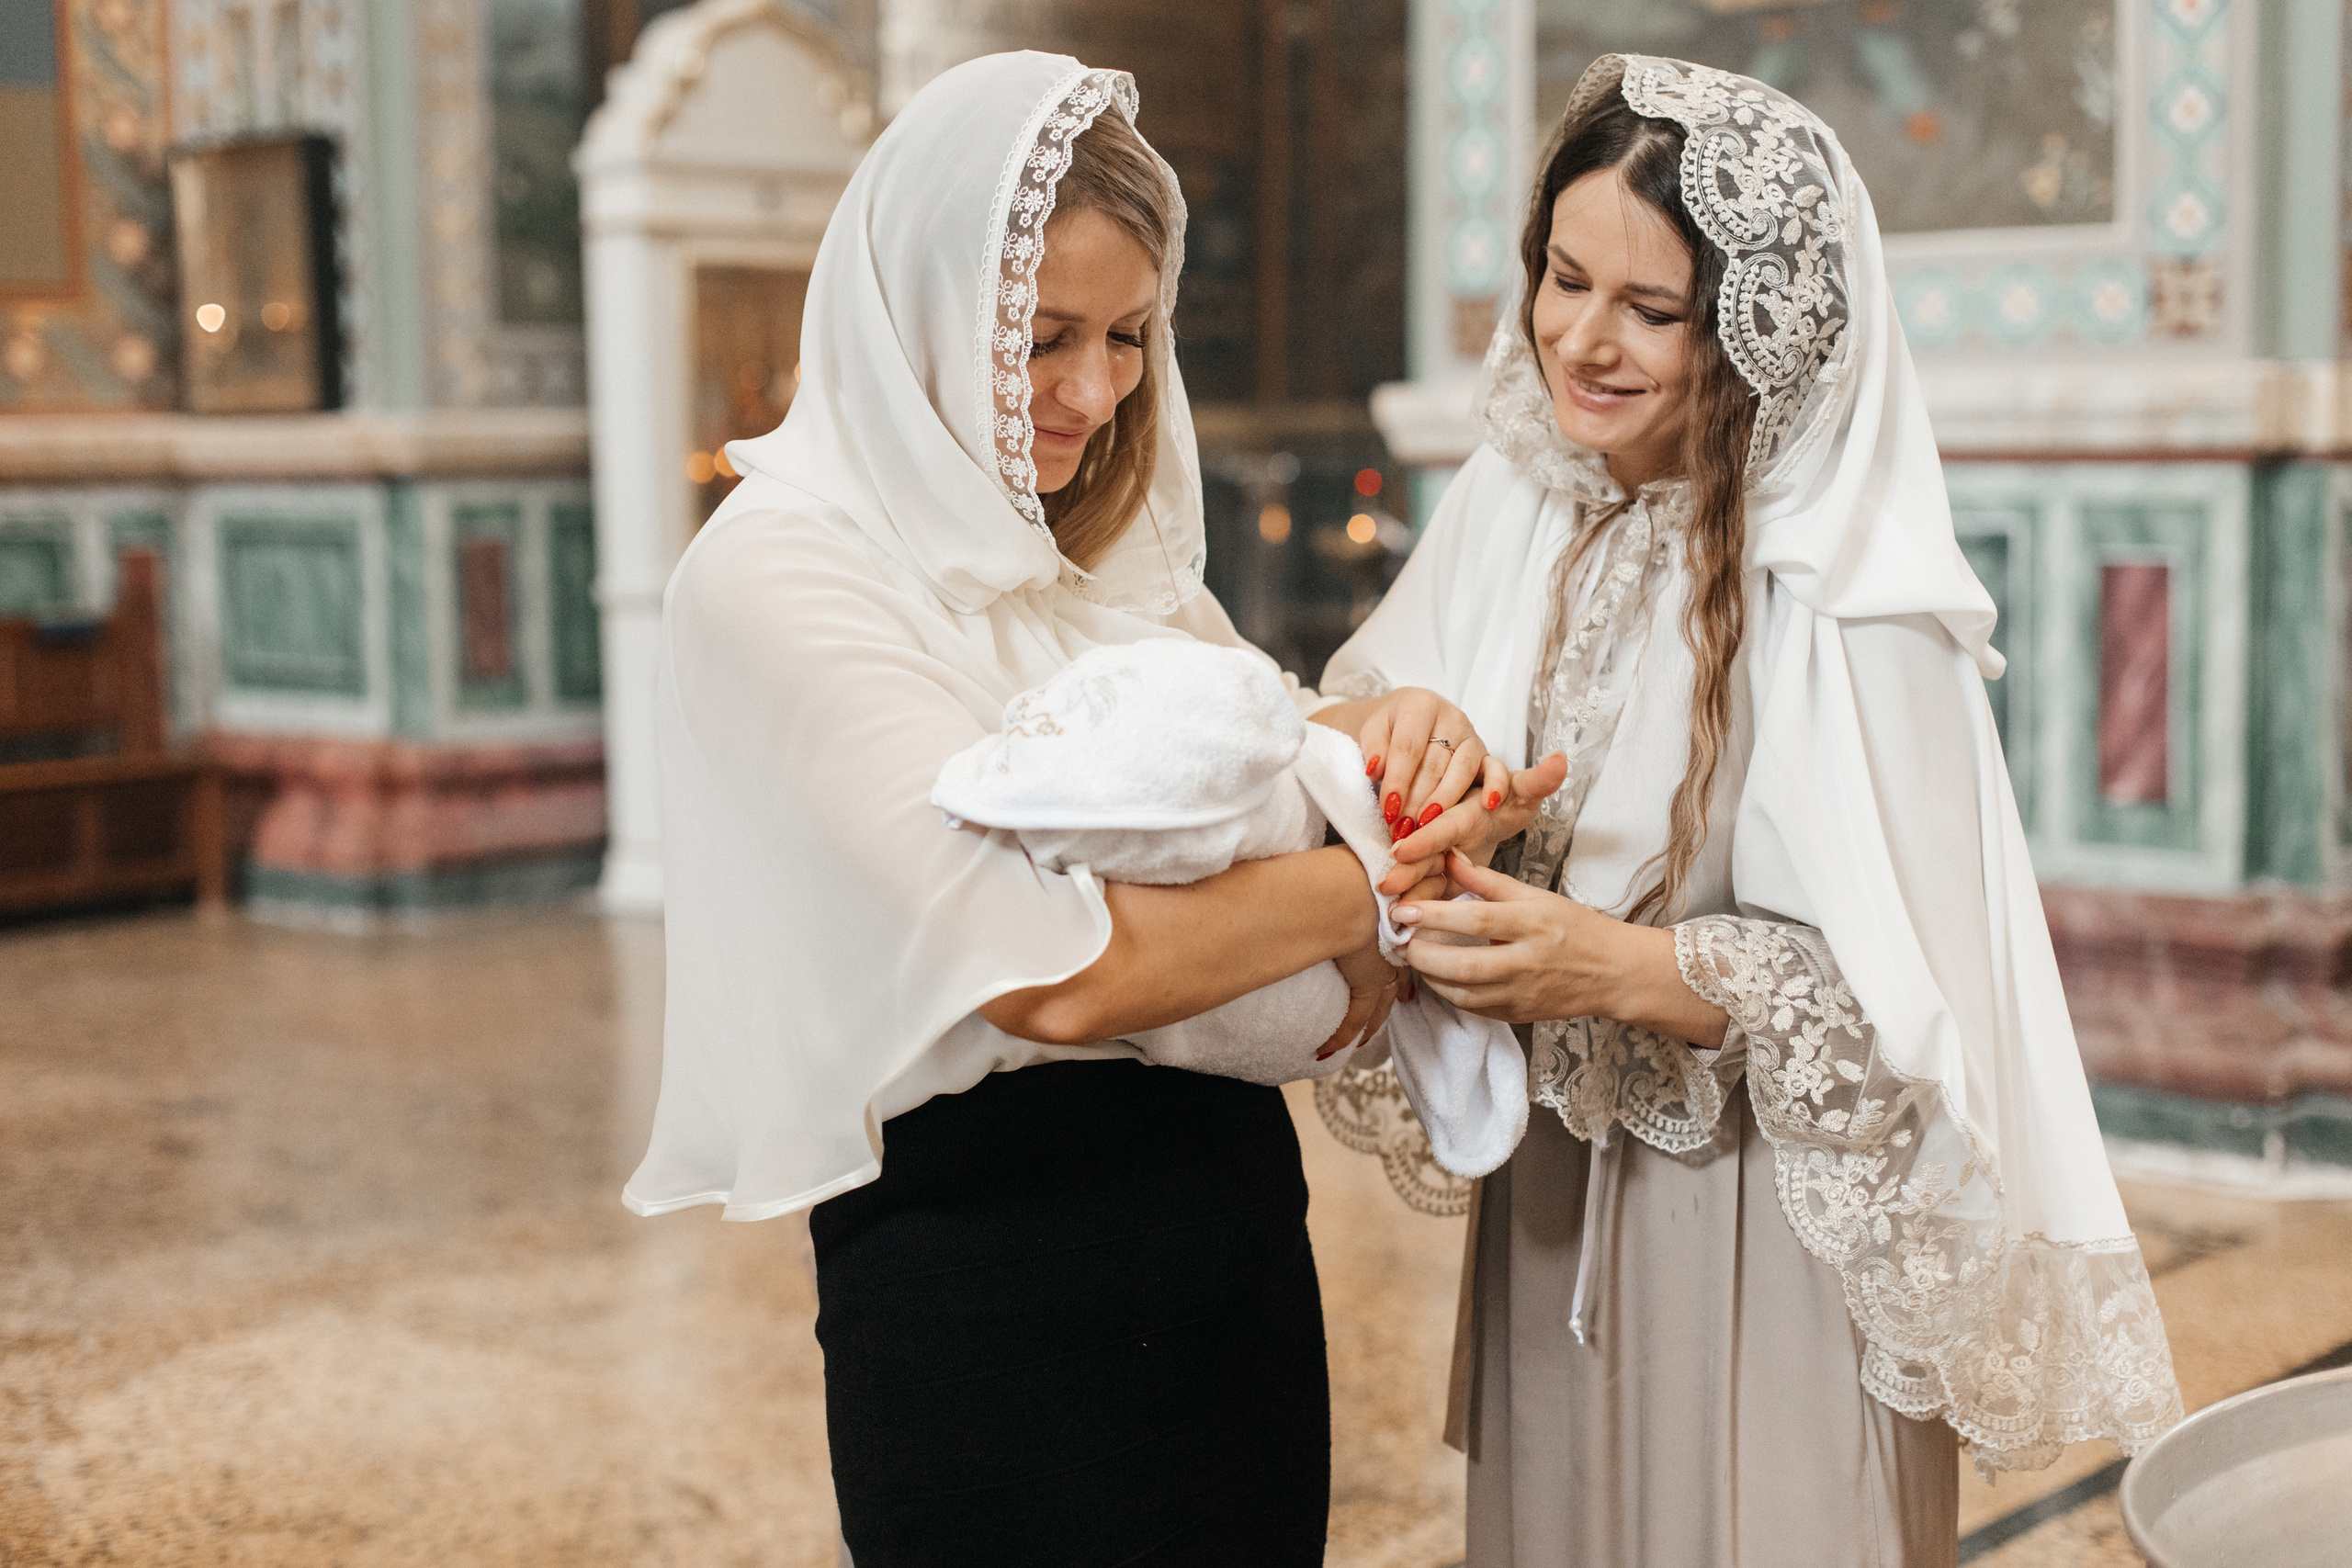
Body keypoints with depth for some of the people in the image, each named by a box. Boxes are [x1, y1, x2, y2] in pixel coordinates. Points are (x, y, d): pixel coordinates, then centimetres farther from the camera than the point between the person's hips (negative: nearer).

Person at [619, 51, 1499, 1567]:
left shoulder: (1111, 543, 9)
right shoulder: (783, 574, -15)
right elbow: (1057, 973, -24)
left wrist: (1386, 727, -5)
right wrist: (1369, 882, -12)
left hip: (1233, 1203, 7)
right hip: (990, 1249, -7)